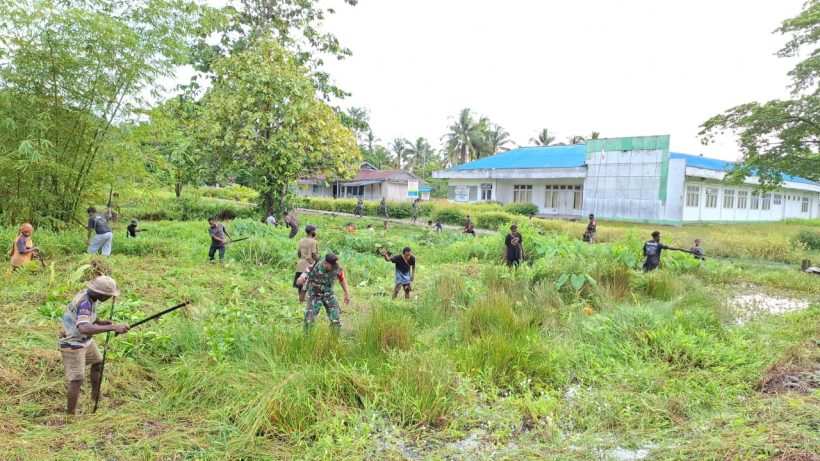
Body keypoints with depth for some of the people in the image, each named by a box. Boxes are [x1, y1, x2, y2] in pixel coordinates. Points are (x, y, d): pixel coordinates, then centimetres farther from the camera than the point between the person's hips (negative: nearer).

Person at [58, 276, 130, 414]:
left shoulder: (90, 295, -6)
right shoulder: (84, 303, -34)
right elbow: (84, 329, -50)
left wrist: (100, 321, -3)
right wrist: (113, 327, -53)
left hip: (85, 340, 10)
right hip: (72, 344, -10)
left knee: (98, 363, 24)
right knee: (77, 380, -7)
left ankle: (96, 395, 44)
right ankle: (70, 413, 7)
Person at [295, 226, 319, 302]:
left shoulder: (302, 241, 10)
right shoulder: (313, 242, -13)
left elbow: (298, 252, 13)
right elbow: (314, 254, -18)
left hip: (300, 264, 8)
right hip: (308, 264, -8)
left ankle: (300, 298, 25)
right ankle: (302, 299, 0)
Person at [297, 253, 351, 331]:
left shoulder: (337, 269, -19)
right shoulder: (314, 269, -28)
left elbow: (342, 280, 3)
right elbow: (299, 281, -25)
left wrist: (347, 294, 5)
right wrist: (302, 279, -50)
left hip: (329, 295, 2)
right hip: (315, 295, -2)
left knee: (336, 319, -4)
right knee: (309, 320, -9)